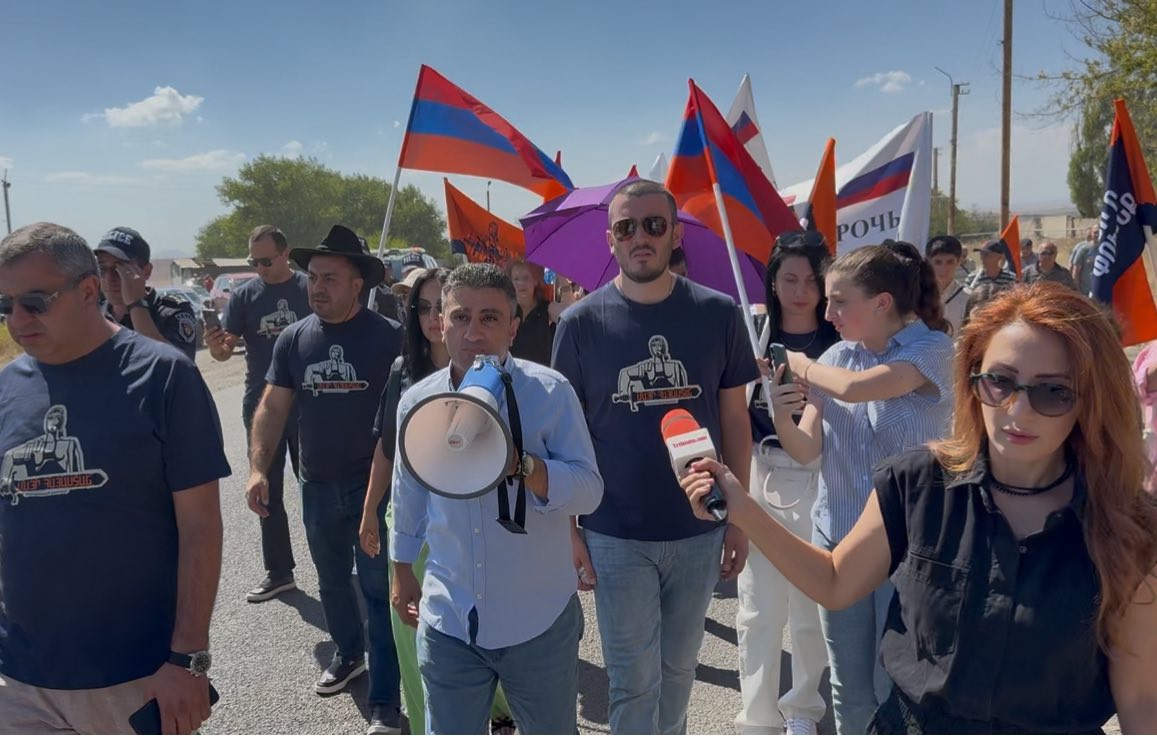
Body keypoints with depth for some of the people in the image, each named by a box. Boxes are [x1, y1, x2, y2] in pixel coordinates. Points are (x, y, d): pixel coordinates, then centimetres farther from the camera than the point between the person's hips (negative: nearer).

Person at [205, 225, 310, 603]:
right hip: (261, 407, 3)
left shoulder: (310, 289, -4)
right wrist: (214, 344, -23)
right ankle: (278, 572, 21)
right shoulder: (244, 295, 1)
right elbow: (224, 350, 0)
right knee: (267, 491, 9)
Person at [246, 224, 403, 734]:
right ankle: (349, 653, 44)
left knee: (379, 587, 0)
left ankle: (385, 703, 9)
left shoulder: (387, 337, -11)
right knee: (332, 579, 20)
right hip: (318, 484, 5)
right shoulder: (294, 339, 1)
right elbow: (272, 408, 3)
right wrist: (258, 468, -8)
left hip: (375, 482, -5)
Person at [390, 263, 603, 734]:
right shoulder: (416, 401, -1)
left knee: (551, 731, 19)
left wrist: (518, 464, -32)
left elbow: (589, 491, -17)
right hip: (447, 622, 3)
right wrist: (402, 570, 21)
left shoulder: (551, 392, -13)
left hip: (539, 621, -2)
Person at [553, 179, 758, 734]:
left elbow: (734, 418, 3)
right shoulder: (581, 323, -6)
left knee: (679, 668, 19)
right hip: (615, 535, -1)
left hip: (700, 531, 2)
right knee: (634, 680, 8)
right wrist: (568, 527, -3)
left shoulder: (718, 313, -3)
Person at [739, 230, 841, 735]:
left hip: (818, 480, 0)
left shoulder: (837, 341, 0)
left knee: (811, 606, 10)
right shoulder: (753, 332, 2)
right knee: (758, 607, 6)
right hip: (760, 475, 1)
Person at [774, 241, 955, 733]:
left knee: (896, 686, 5)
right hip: (837, 536, 5)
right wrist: (782, 419, -22)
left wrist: (802, 365, -11)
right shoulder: (836, 357, 1)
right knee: (849, 690, 15)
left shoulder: (932, 349, -12)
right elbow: (806, 450, -1)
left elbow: (857, 387, -29)